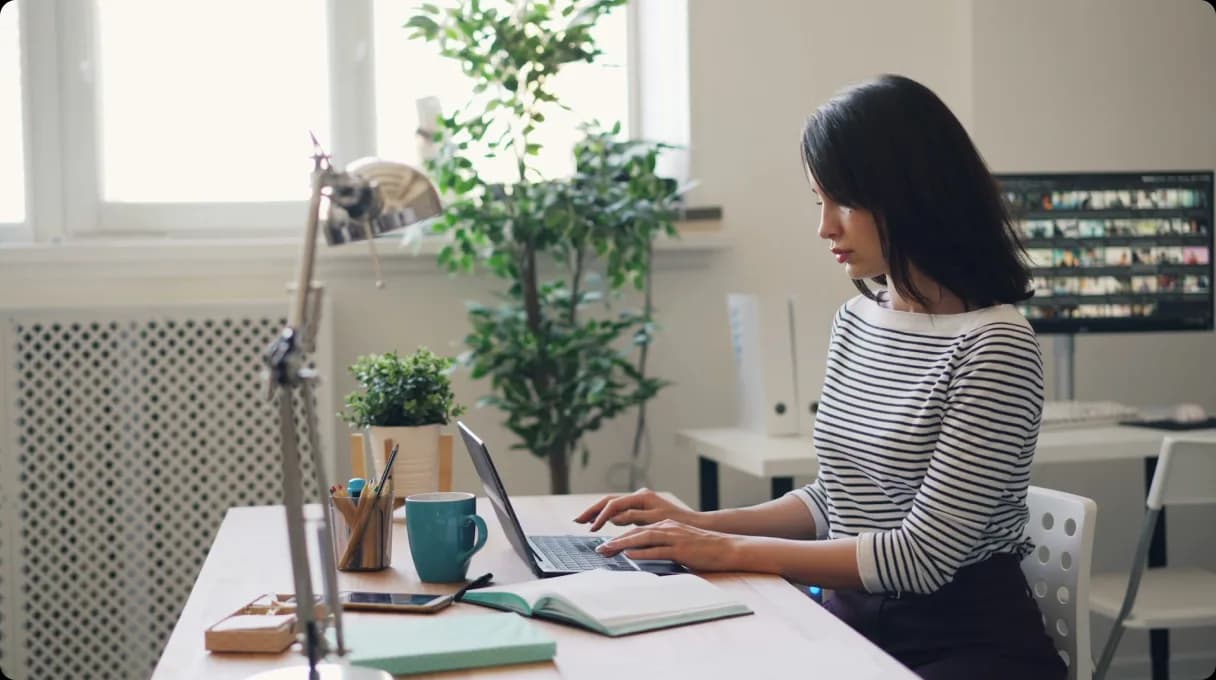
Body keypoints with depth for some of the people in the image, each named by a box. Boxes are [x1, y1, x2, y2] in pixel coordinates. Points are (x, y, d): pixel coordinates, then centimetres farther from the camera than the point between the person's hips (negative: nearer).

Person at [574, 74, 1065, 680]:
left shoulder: (995, 343, -16)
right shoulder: (856, 321, 7)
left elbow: (924, 555, -19)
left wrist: (731, 551, -16)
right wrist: (707, 525, 0)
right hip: (855, 621, 6)